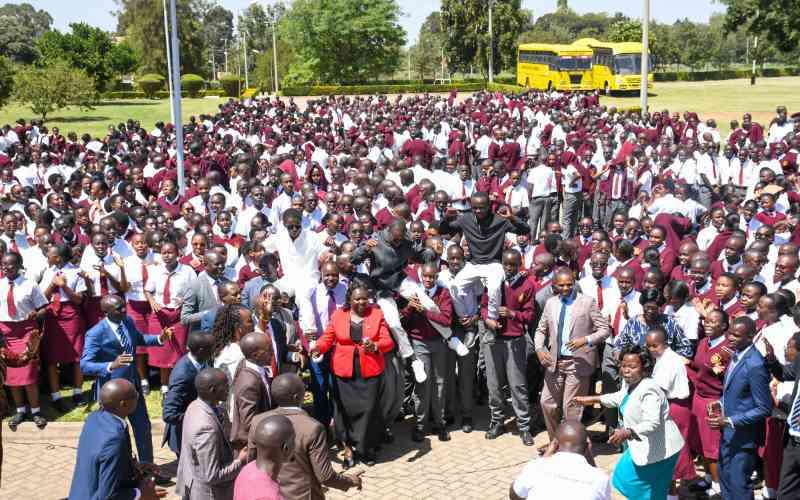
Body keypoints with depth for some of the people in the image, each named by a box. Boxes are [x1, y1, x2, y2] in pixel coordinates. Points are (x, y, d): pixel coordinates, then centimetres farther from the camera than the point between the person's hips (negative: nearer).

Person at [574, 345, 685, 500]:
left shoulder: (649, 391, -29)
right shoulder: (629, 383, 2)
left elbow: (652, 424, -39)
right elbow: (620, 397, 24)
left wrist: (627, 433, -51)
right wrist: (594, 399, 21)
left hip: (658, 449, -10)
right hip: (644, 446, 10)